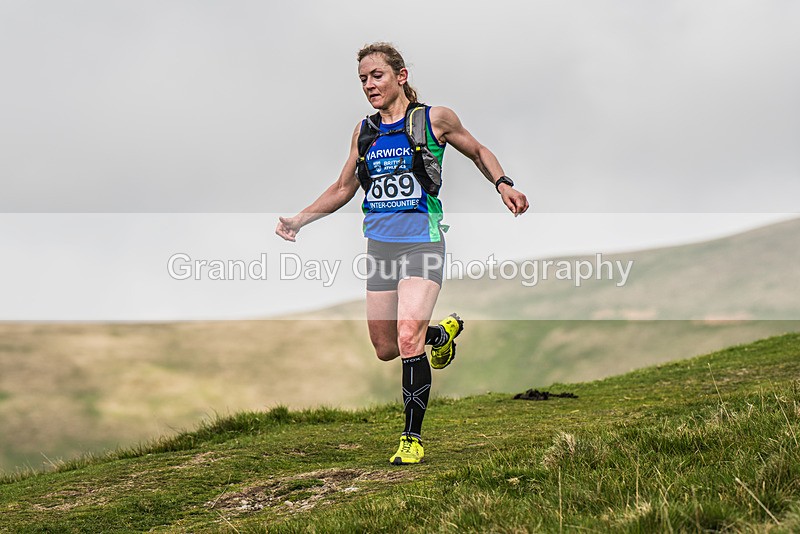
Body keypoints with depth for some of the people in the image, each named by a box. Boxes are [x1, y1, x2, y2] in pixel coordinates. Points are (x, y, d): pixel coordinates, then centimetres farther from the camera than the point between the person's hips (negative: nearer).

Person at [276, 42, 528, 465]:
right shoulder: (364, 131, 11)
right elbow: (344, 188, 21)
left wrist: (503, 185, -4)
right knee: (385, 349, 8)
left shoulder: (434, 119, -1)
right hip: (379, 245, 5)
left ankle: (413, 438, -9)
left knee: (408, 338, -21)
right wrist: (299, 220, 11)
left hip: (421, 242, -5)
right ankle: (443, 332, 40)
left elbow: (478, 152, 14)